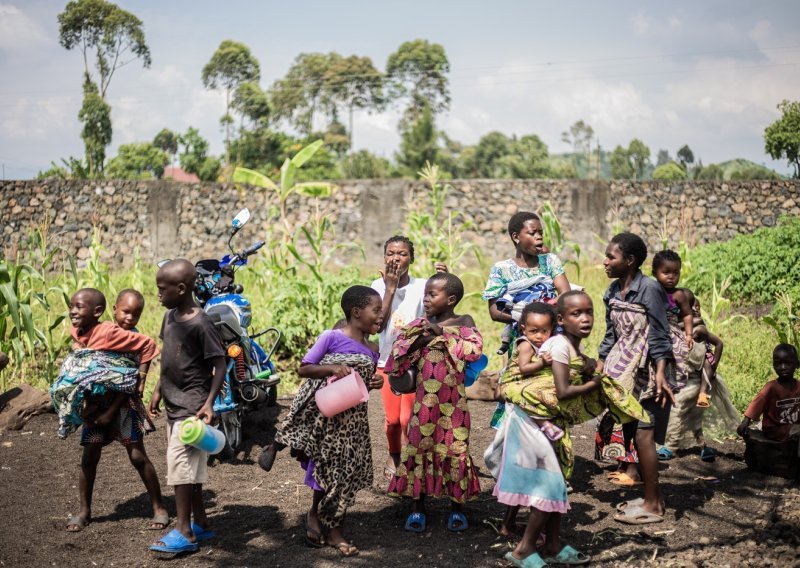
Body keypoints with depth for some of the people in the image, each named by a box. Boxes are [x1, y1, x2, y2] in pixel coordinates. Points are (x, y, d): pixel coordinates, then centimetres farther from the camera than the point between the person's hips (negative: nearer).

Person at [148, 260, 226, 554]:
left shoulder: (200, 324, -18)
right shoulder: (170, 316, 7)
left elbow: (220, 364, -16)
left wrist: (209, 402, -23)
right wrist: (158, 390, 16)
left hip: (192, 404, -9)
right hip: (174, 403, 9)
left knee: (180, 461, -10)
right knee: (189, 464, 13)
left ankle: (185, 532, -4)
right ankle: (200, 523, 23)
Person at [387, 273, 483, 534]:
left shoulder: (464, 322, 1)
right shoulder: (420, 324, 6)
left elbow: (475, 349, -14)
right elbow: (398, 352, 1)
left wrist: (444, 336, -14)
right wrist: (418, 339, -15)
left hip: (453, 401, -2)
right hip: (424, 399, 2)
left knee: (455, 448, 3)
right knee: (419, 446, 5)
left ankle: (457, 507, 17)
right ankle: (418, 507, 16)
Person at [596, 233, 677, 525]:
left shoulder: (649, 289, -13)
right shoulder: (613, 292, 9)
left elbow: (660, 336, -15)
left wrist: (660, 374, -22)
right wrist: (598, 369, 16)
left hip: (647, 370, -7)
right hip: (624, 369, 8)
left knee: (643, 434, -7)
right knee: (630, 430, 8)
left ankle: (652, 505, 3)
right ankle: (653, 496, 20)